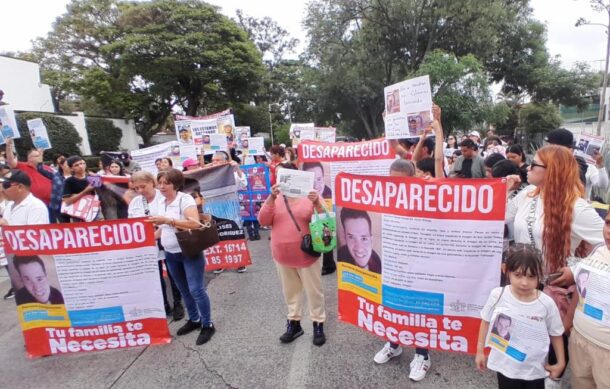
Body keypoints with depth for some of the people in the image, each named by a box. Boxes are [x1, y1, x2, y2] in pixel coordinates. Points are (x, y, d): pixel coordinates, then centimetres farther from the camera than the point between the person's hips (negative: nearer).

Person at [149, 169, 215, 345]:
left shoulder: (185, 199, -17)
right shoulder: (162, 203, 7)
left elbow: (194, 223, -30)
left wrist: (167, 220, -32)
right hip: (170, 254, 8)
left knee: (196, 289, -5)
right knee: (184, 290, 18)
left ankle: (207, 325, 10)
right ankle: (194, 319, 34)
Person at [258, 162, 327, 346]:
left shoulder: (310, 196, -7)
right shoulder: (275, 198, 2)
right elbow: (263, 221, -10)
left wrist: (317, 203, -30)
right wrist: (271, 198, -22)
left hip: (307, 255, -3)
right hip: (283, 256, 3)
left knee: (314, 291, 11)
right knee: (290, 291, 18)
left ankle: (318, 325, 28)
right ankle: (293, 323, 35)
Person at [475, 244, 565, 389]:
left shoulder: (547, 303, -18)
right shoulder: (497, 295, -18)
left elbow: (556, 334, 0)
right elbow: (486, 322, -2)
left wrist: (560, 363, 4)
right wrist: (480, 351, 3)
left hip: (535, 369, 1)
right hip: (505, 366, 0)